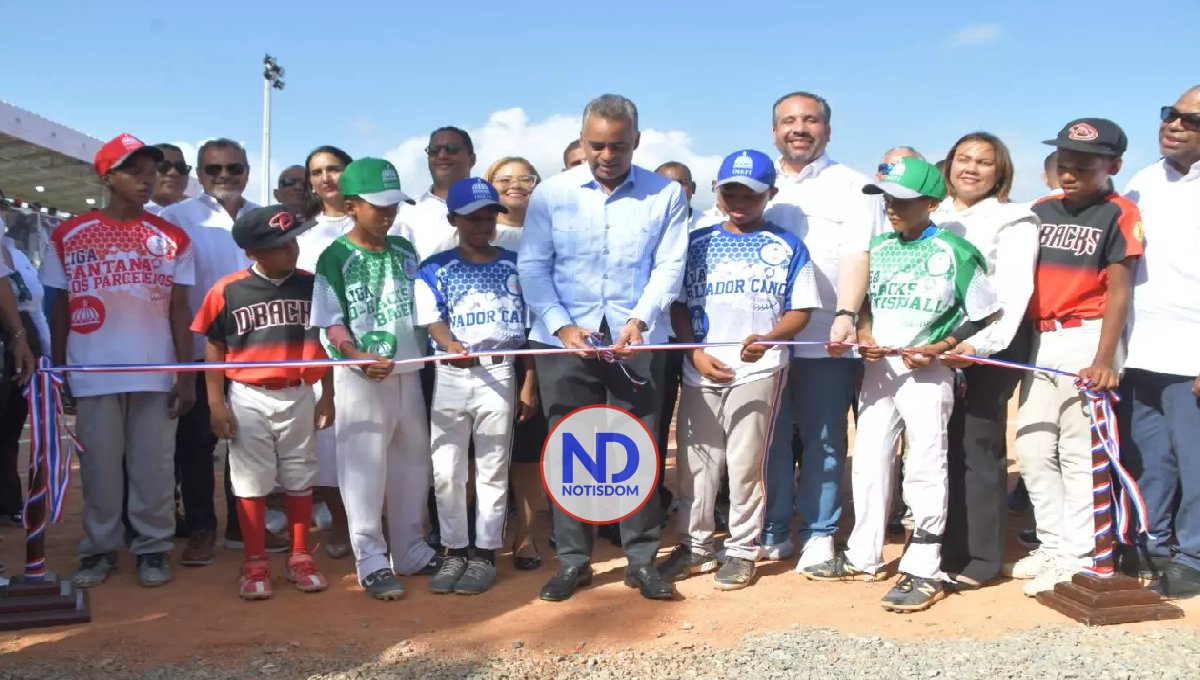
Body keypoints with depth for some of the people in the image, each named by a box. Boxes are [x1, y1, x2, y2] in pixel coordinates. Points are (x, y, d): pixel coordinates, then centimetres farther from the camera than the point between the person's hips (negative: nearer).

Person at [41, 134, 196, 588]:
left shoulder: (172, 239, 4)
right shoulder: (68, 237, 4)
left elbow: (179, 310, 4)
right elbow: (61, 308, 9)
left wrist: (186, 375, -1)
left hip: (156, 373, 0)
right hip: (92, 374, 0)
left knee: (152, 466, 5)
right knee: (100, 466, 6)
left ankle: (153, 547, 15)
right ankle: (99, 549, 18)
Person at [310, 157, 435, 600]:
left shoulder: (405, 251, 9)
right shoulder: (336, 257, -5)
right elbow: (331, 322, -9)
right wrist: (360, 356, -23)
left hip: (408, 373, 5)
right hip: (360, 376, -5)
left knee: (413, 464, 12)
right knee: (364, 469, -1)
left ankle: (410, 551, 26)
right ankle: (372, 561, 8)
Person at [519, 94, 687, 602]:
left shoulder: (666, 195, 3)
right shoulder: (551, 194, 4)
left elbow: (669, 266, -1)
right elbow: (532, 267, 0)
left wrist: (640, 319, -16)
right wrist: (562, 325, -11)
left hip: (636, 341, 0)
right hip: (563, 338, 1)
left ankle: (642, 559, 16)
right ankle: (572, 560, 17)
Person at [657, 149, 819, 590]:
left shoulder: (788, 247, 4)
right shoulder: (696, 243, 9)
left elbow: (800, 311, 1)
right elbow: (678, 304, 8)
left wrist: (766, 340, -17)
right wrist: (696, 352, -6)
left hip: (758, 371, -2)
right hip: (700, 370, 3)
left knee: (746, 463, 2)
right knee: (696, 461, 8)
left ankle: (742, 550, 15)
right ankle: (695, 546, 21)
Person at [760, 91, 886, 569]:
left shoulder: (851, 187, 4)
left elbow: (857, 256, -8)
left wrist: (846, 314, -24)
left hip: (826, 339, -3)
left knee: (823, 440, 4)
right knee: (769, 438, 8)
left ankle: (819, 533, 16)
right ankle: (771, 529, 19)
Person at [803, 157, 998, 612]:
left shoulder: (954, 252, -8)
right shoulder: (878, 248, 9)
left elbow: (983, 316, -4)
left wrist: (939, 348, -14)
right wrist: (864, 334, -1)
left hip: (926, 371, -6)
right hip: (878, 368, 6)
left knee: (925, 468, -2)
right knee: (868, 462, 11)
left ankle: (924, 571, 6)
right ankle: (863, 557, 24)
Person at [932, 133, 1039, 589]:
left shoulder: (1013, 222, 3)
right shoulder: (930, 218, 18)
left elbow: (1012, 293, -10)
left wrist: (980, 344, -24)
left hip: (989, 347, -5)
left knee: (978, 449, -4)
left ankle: (980, 559, 2)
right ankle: (943, 548, 15)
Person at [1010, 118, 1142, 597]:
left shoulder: (1119, 215, -4)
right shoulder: (1041, 211, 12)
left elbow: (1118, 292, -10)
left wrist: (1104, 359, -17)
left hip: (1085, 339, -6)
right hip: (1039, 341, 6)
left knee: (1078, 453, -3)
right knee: (1033, 450, 9)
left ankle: (1076, 558, 7)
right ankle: (1052, 547, 22)